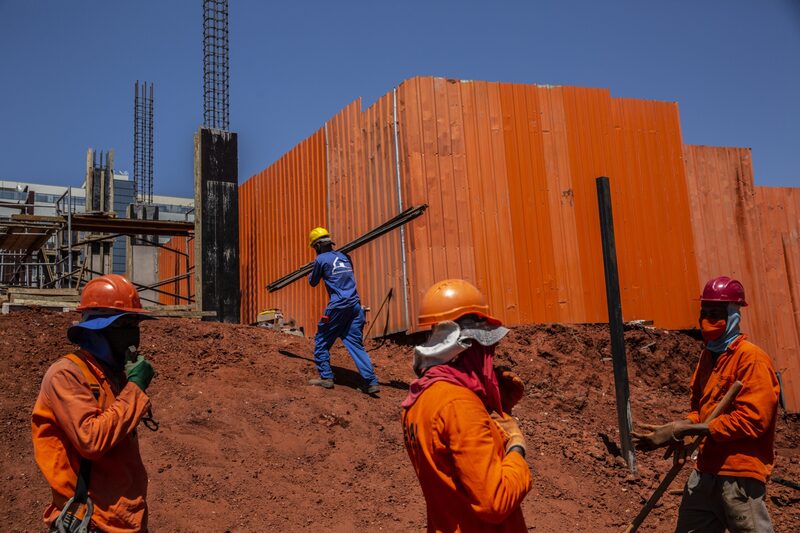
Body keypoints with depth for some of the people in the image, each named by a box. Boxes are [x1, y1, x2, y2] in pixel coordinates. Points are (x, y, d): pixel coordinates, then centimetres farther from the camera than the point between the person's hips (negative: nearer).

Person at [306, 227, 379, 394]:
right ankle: (371, 382, -4)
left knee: (321, 341, 12)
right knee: (356, 344, 6)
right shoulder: (344, 257, 16)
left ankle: (326, 377, 12)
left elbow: (313, 282, 11)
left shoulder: (321, 259, -2)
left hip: (337, 307, -6)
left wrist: (312, 272, 33)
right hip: (355, 305, 6)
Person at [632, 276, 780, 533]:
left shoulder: (752, 358, -13)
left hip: (739, 473, -8)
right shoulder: (708, 355, 12)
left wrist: (683, 429, -21)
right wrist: (677, 430, -2)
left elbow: (750, 419, -20)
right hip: (706, 470, 8)